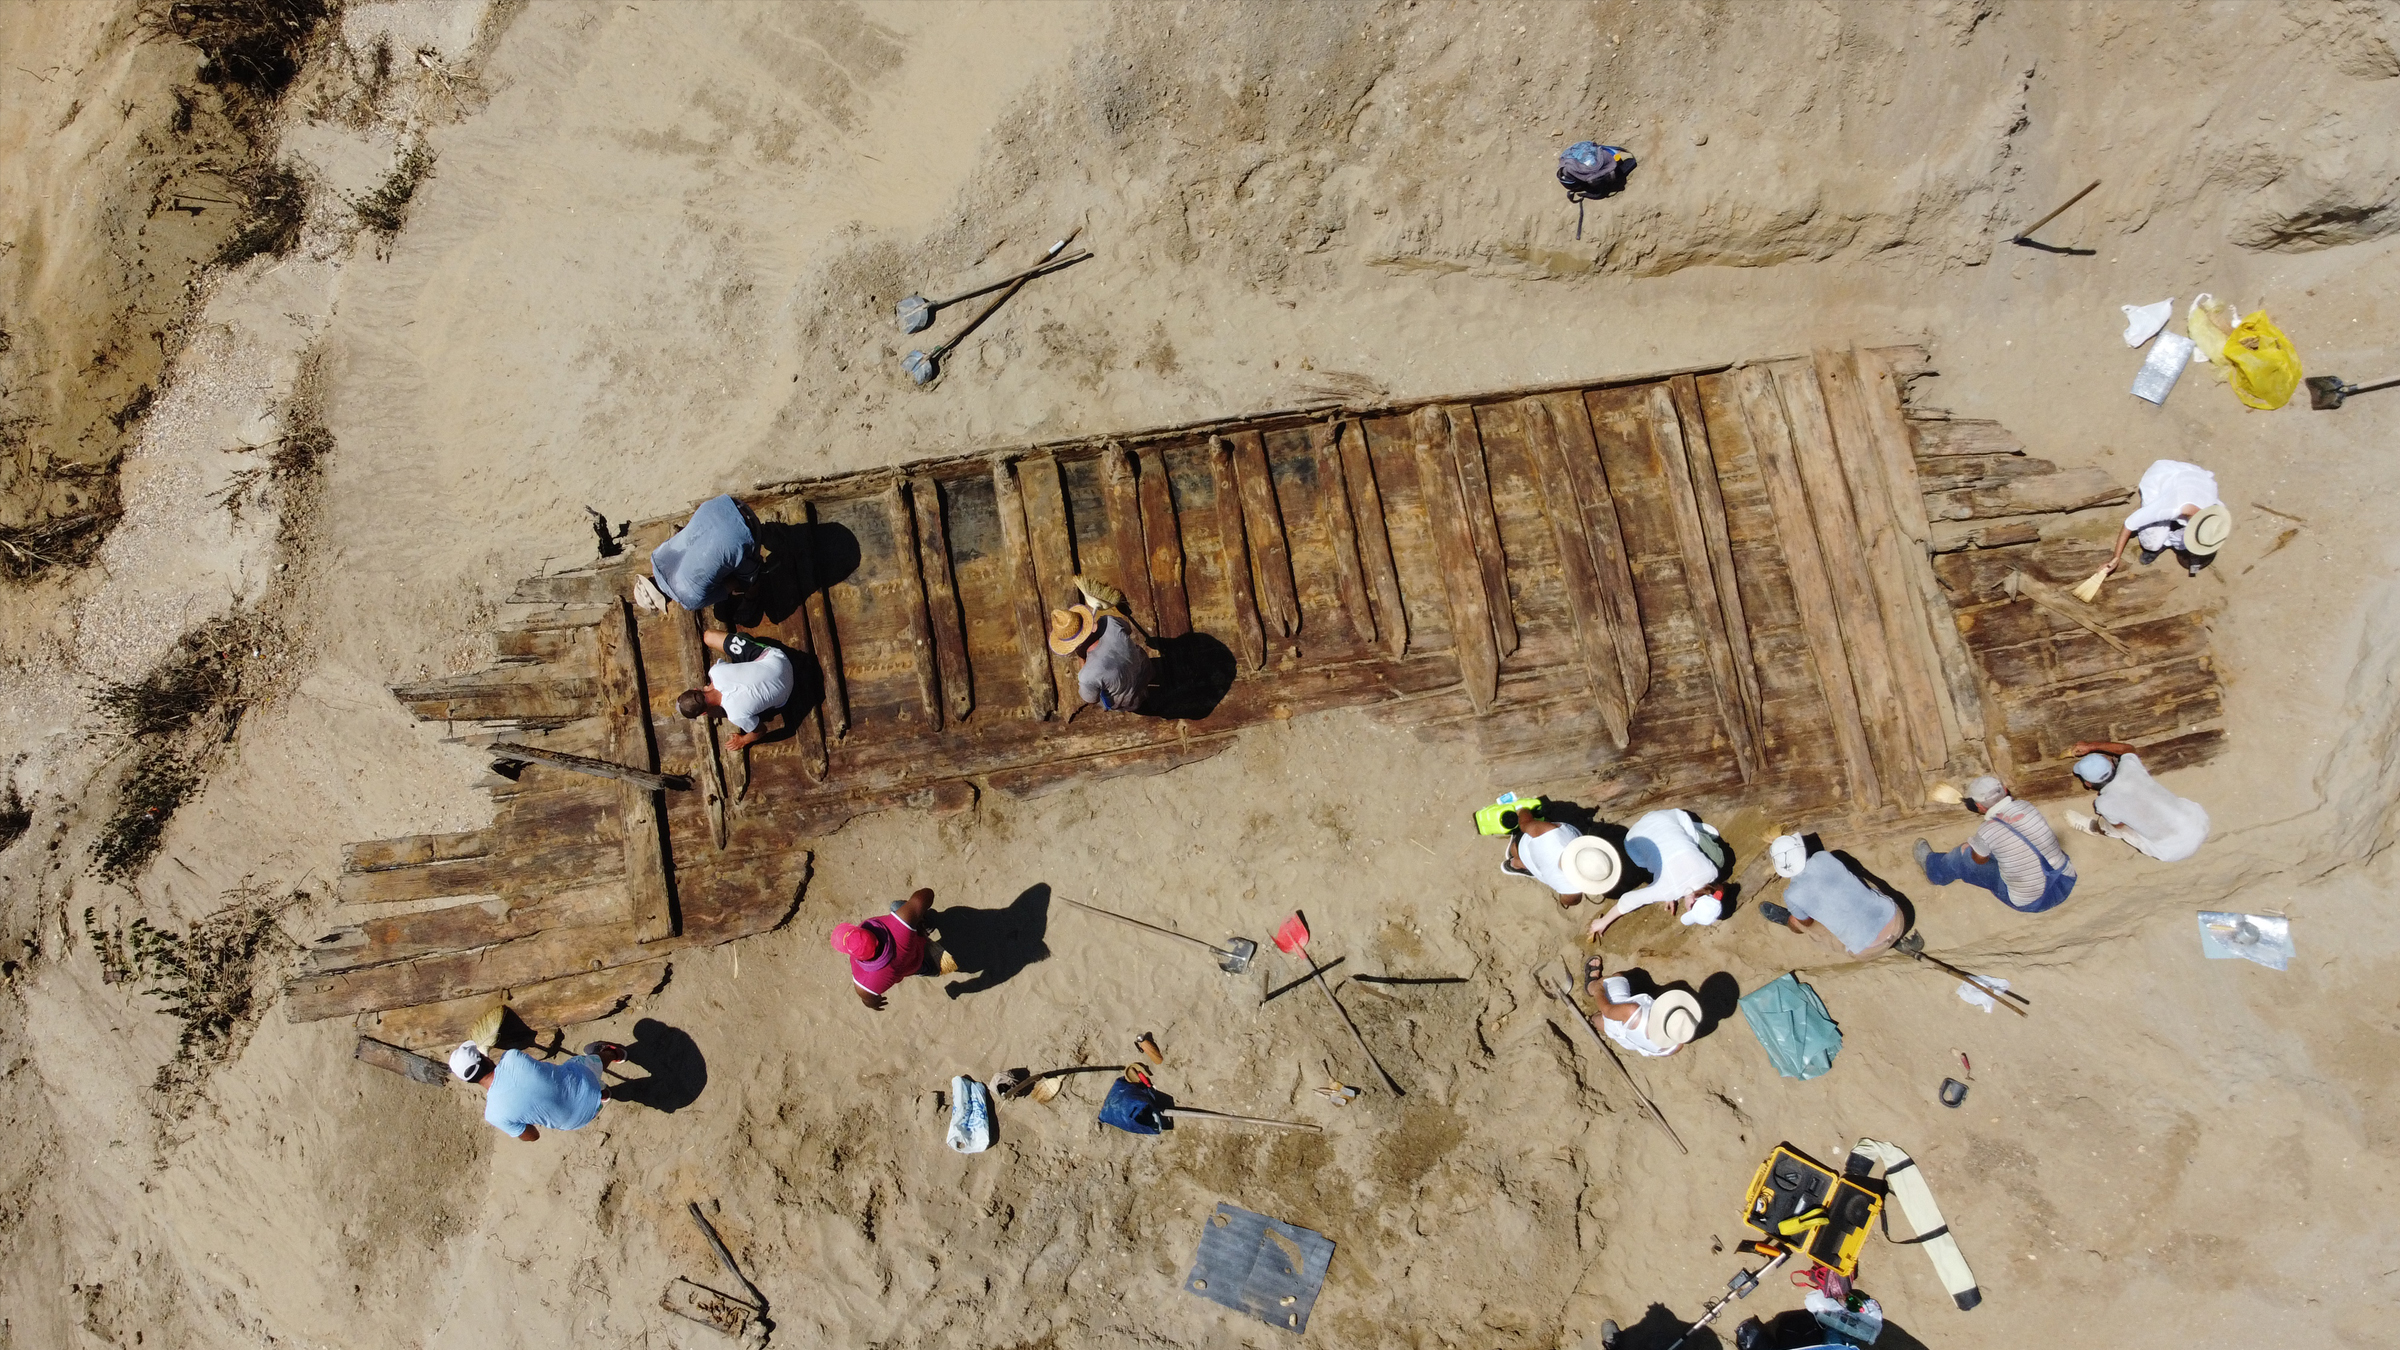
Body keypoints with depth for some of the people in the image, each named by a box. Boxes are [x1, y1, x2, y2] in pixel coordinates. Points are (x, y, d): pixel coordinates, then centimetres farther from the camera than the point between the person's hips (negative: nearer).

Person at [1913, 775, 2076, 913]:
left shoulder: (1986, 833, -22)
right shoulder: (2027, 807, -11)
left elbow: (1979, 860, 2)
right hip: (2066, 884, 4)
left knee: (1965, 855, 14)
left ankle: (1933, 867, 48)